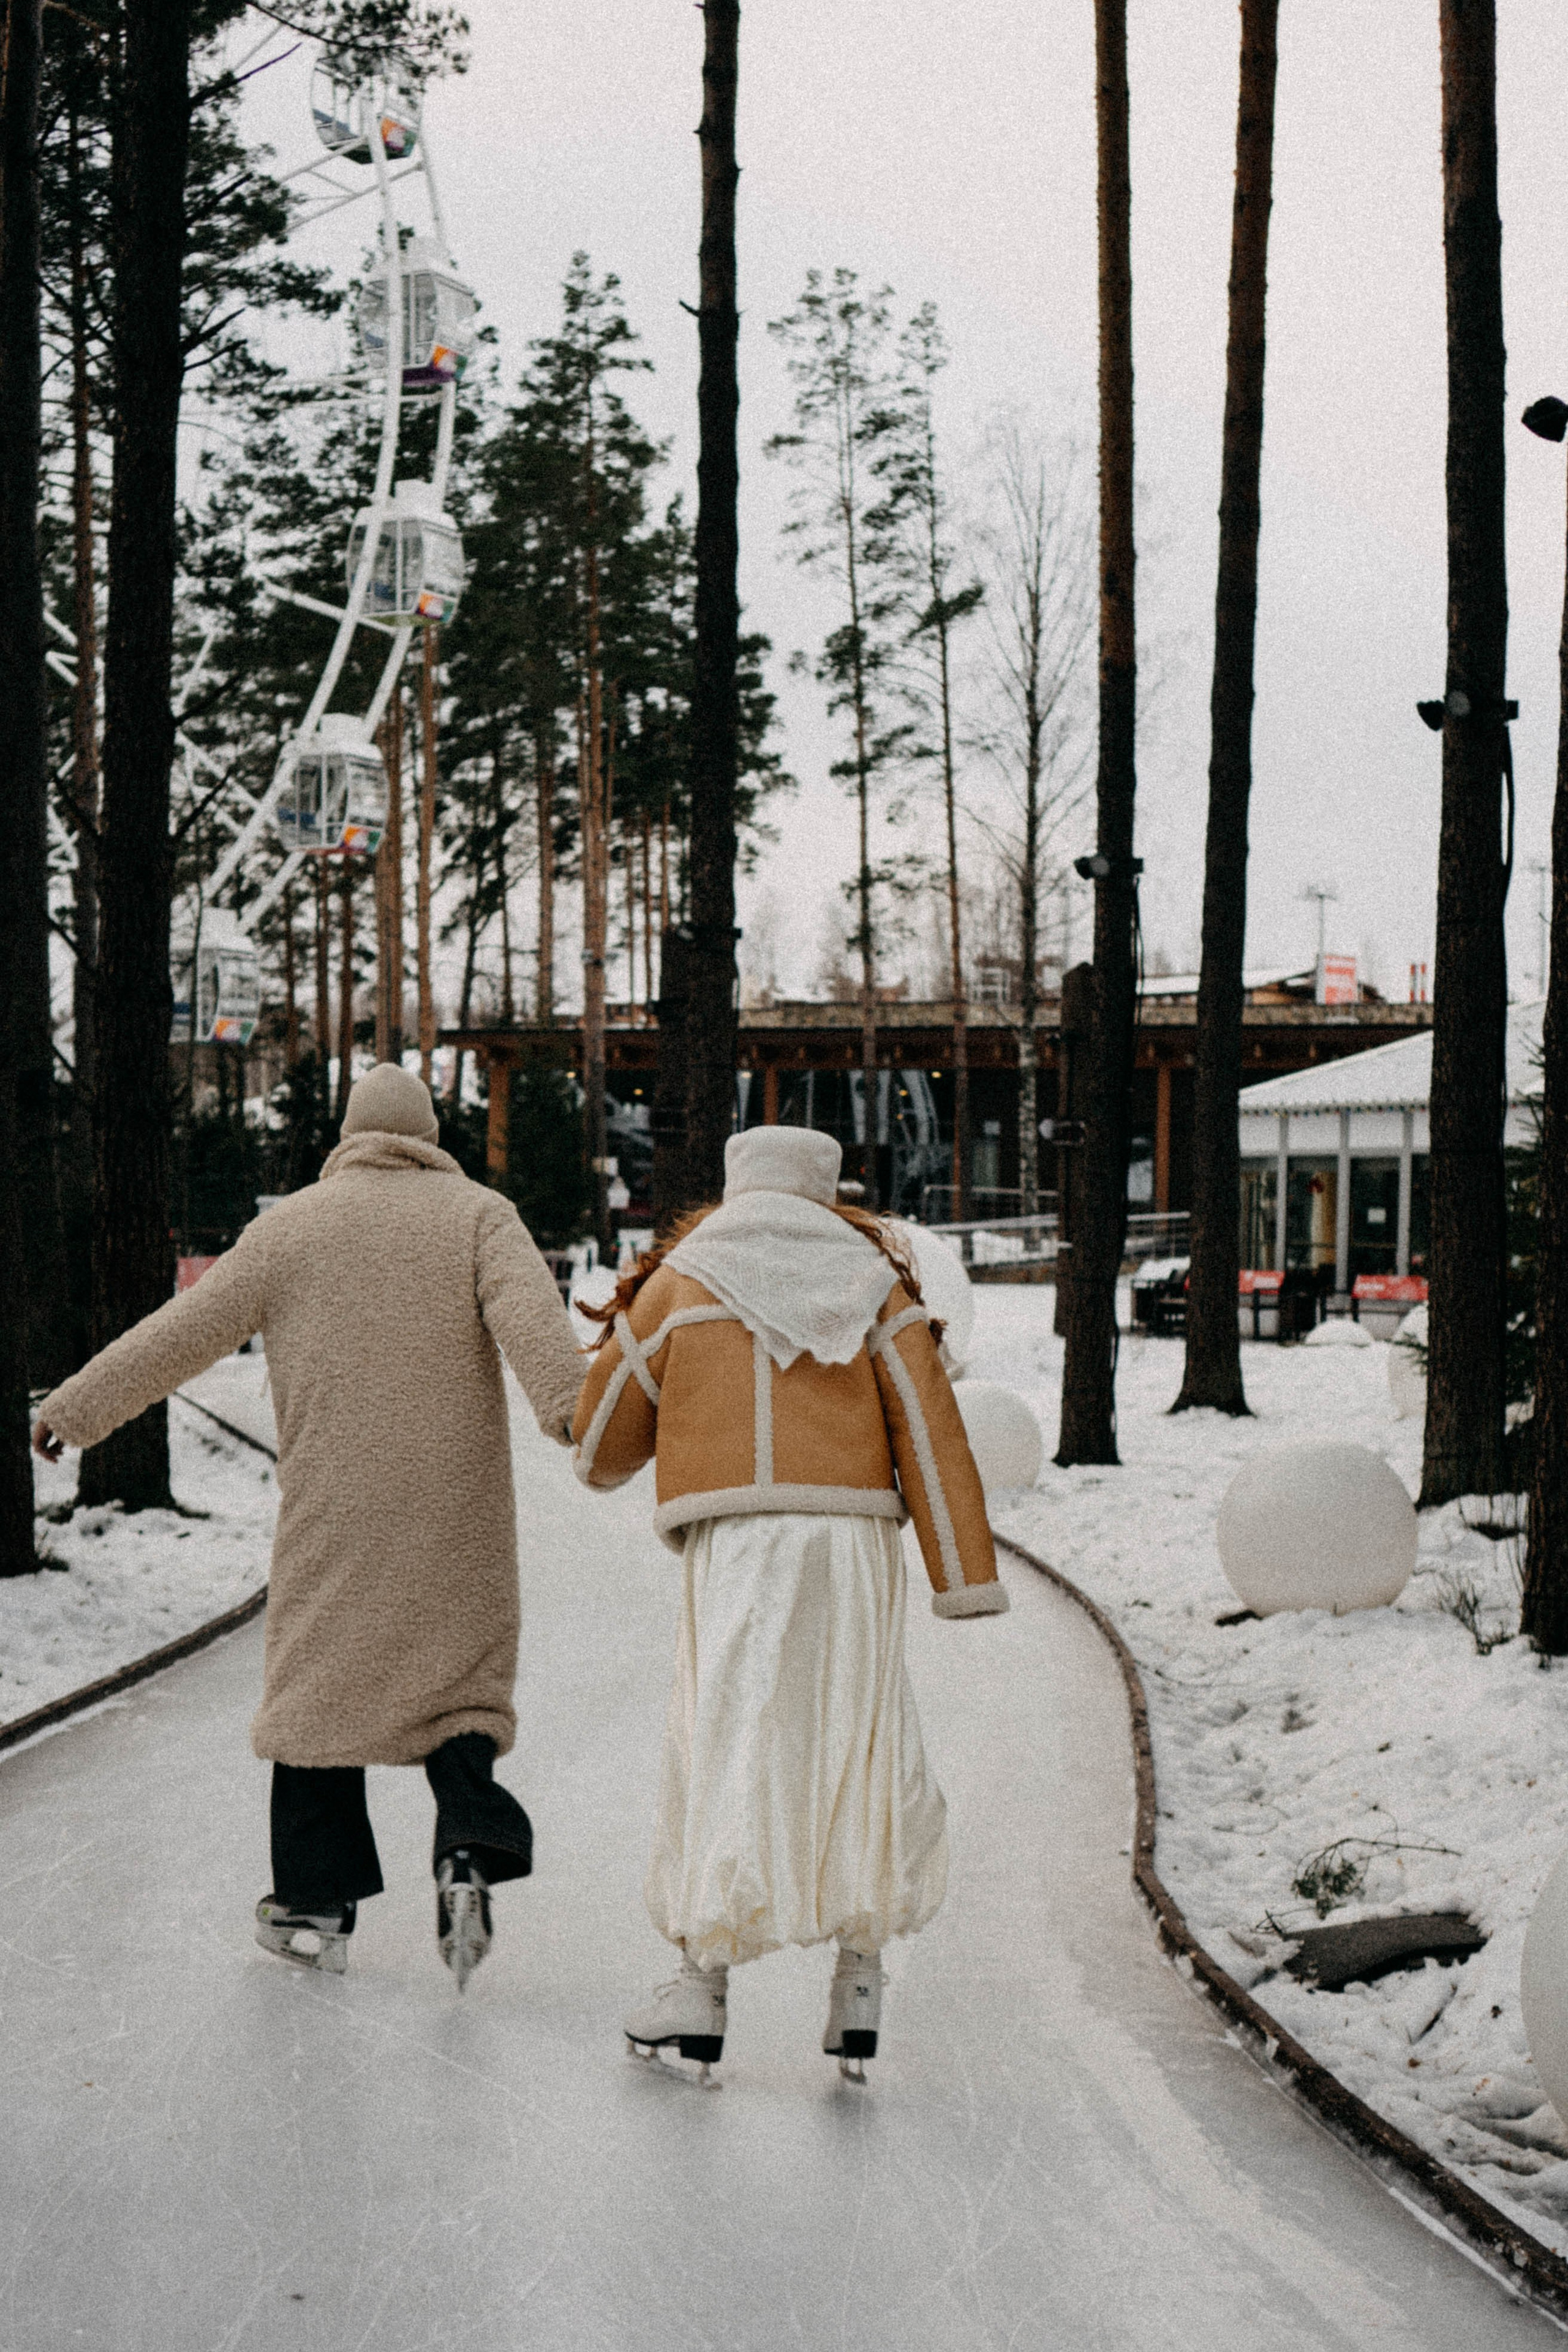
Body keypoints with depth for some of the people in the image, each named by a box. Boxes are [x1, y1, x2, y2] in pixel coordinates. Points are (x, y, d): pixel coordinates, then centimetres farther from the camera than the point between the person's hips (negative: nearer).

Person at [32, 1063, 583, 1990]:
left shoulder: (293, 1225, 7)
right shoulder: (479, 1213, 4)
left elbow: (184, 1332, 6)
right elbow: (527, 1307, -17)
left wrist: (77, 1407, 14)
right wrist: (571, 1403, -31)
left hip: (335, 1508, 0)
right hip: (456, 1506, 0)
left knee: (320, 1681, 9)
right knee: (458, 1680, 10)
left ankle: (316, 1901, 11)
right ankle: (469, 1853, -11)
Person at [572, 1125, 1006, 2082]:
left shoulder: (679, 1282, 9)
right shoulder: (872, 1281, 12)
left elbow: (602, 1440, 13)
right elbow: (932, 1431, 3)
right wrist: (966, 1574, 1)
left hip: (738, 1545, -2)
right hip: (856, 1545, 2)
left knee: (724, 1750, 1)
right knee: (860, 1753, 12)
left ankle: (704, 1987, -2)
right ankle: (860, 1976, 7)